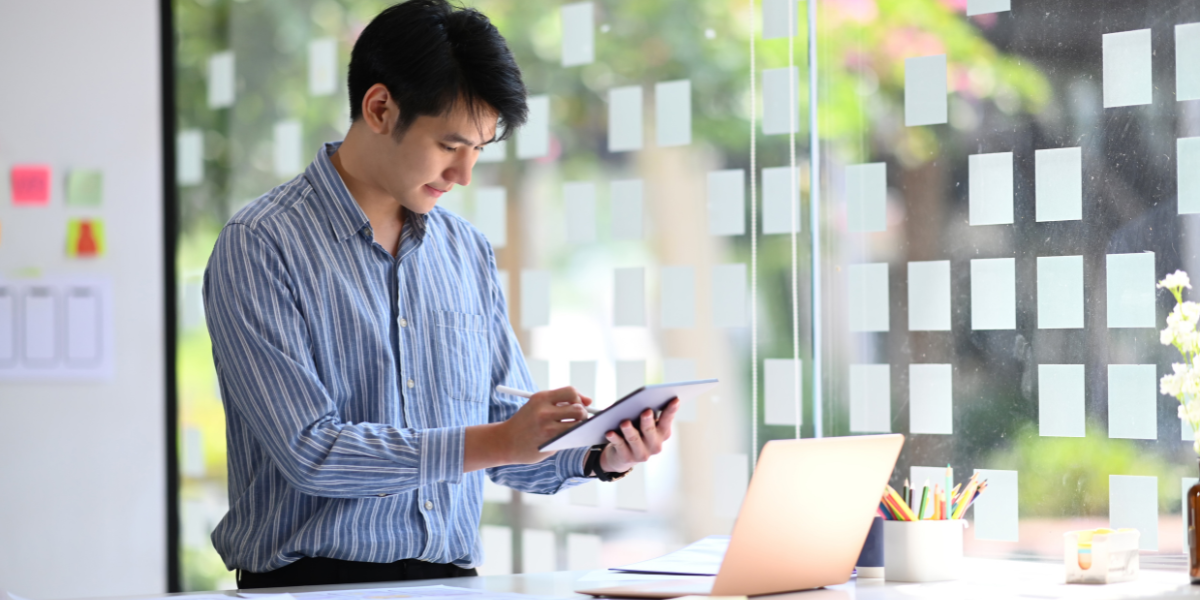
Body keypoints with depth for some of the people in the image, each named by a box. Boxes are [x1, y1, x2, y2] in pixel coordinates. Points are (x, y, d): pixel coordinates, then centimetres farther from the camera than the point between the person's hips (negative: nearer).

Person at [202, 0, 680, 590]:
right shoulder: (260, 247, -6)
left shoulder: (469, 252, 13)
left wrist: (598, 455, -4)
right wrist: (497, 441, -18)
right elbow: (310, 452, -15)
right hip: (314, 582, -4)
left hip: (452, 575, 4)